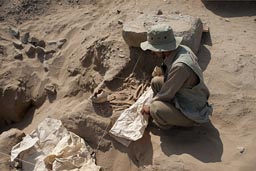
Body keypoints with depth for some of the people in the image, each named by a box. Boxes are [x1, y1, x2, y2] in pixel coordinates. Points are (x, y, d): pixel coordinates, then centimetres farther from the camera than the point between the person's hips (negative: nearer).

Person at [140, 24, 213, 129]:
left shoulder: (180, 66, -35)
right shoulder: (181, 49, -9)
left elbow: (166, 94, -21)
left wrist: (150, 107, -7)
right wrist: (161, 70, -4)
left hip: (192, 113, -9)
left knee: (156, 109, -30)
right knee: (156, 82, 3)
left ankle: (165, 124, 5)